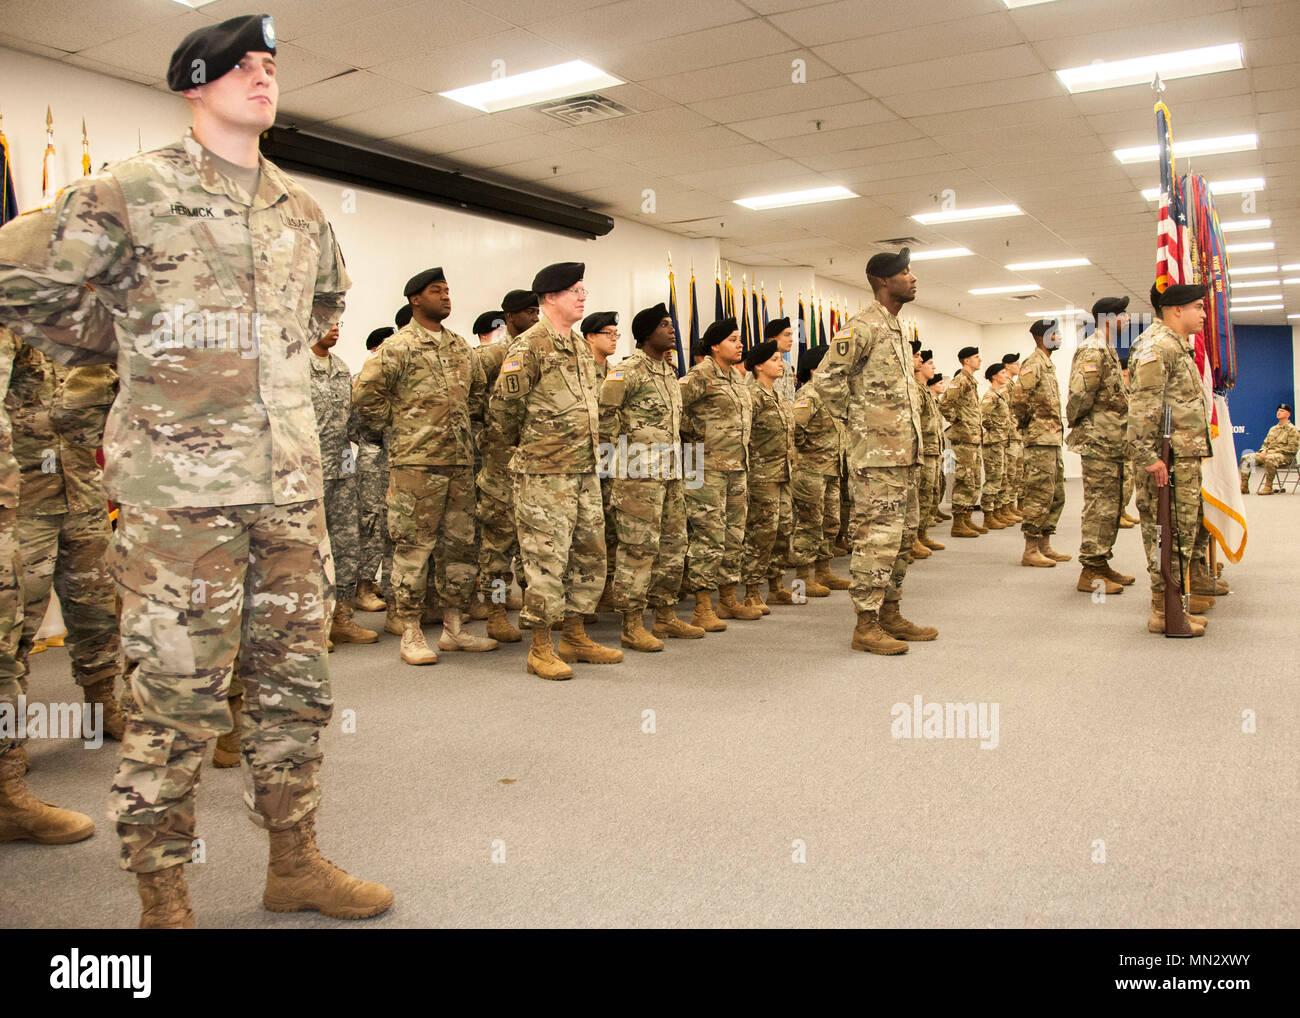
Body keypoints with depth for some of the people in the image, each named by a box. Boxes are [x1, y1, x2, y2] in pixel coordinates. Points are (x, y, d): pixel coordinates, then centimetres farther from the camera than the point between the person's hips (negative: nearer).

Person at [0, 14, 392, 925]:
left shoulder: (302, 212, 15)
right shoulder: (134, 191, -2)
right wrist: (120, 345, 5)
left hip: (293, 489, 6)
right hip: (181, 485, -5)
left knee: (296, 679, 11)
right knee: (178, 696, 0)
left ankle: (296, 863, 27)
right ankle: (163, 900, 17)